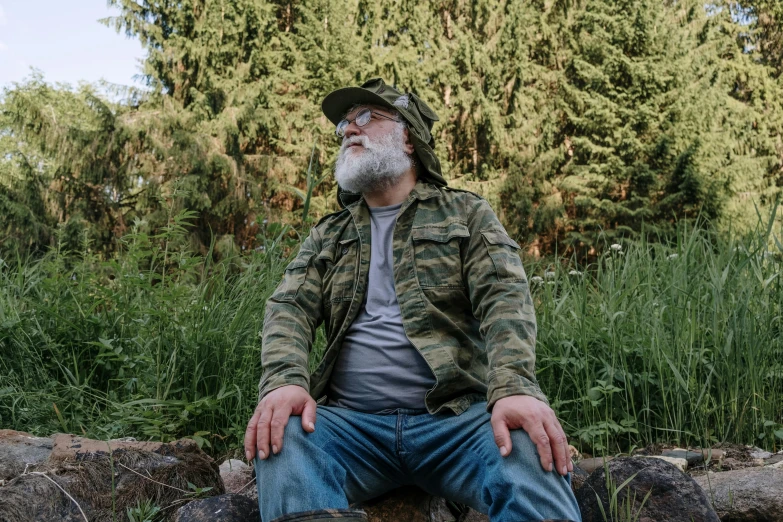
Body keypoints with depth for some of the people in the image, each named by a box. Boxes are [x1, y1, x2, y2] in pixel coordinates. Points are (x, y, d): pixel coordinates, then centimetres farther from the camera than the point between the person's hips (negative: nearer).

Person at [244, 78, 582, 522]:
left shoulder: (466, 213, 11)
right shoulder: (328, 235, 20)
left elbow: (506, 297, -5)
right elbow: (291, 308, 4)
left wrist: (515, 387, -25)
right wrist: (285, 380, -20)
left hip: (457, 418, -2)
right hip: (351, 422, 3)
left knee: (531, 453, -33)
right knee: (283, 439, -29)